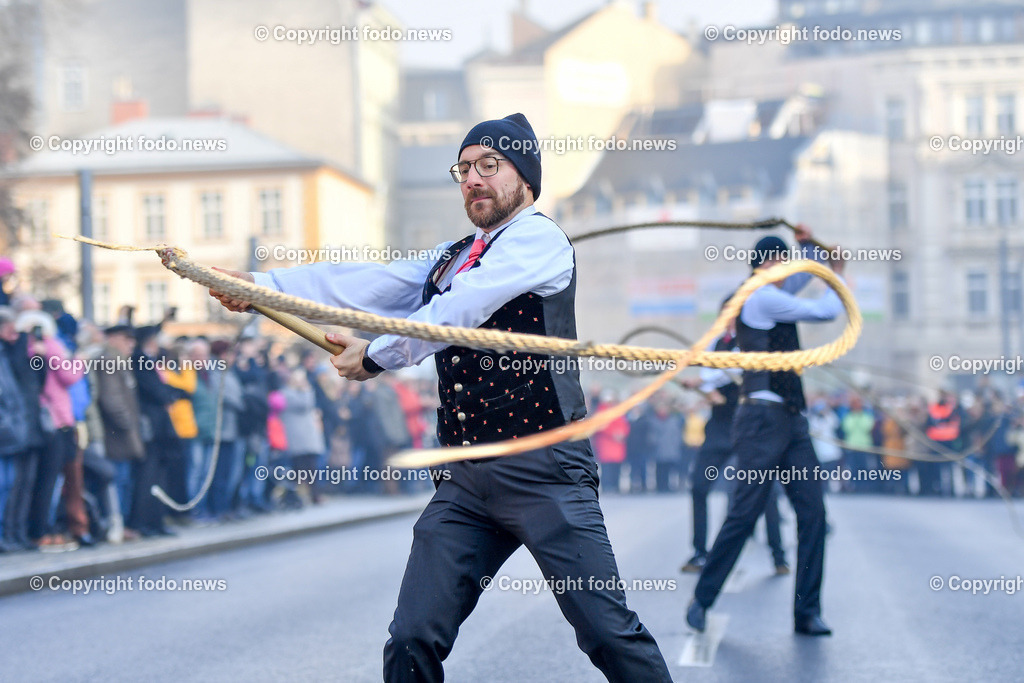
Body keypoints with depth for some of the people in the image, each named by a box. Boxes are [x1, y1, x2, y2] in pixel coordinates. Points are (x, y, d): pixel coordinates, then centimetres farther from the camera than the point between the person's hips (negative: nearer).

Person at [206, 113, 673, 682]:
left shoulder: (538, 237, -3)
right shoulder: (451, 259, 21)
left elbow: (454, 314, -11)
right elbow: (372, 286, 10)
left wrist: (374, 356, 1)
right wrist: (259, 286, 3)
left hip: (543, 471, -6)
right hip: (466, 480, 7)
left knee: (608, 632, -8)